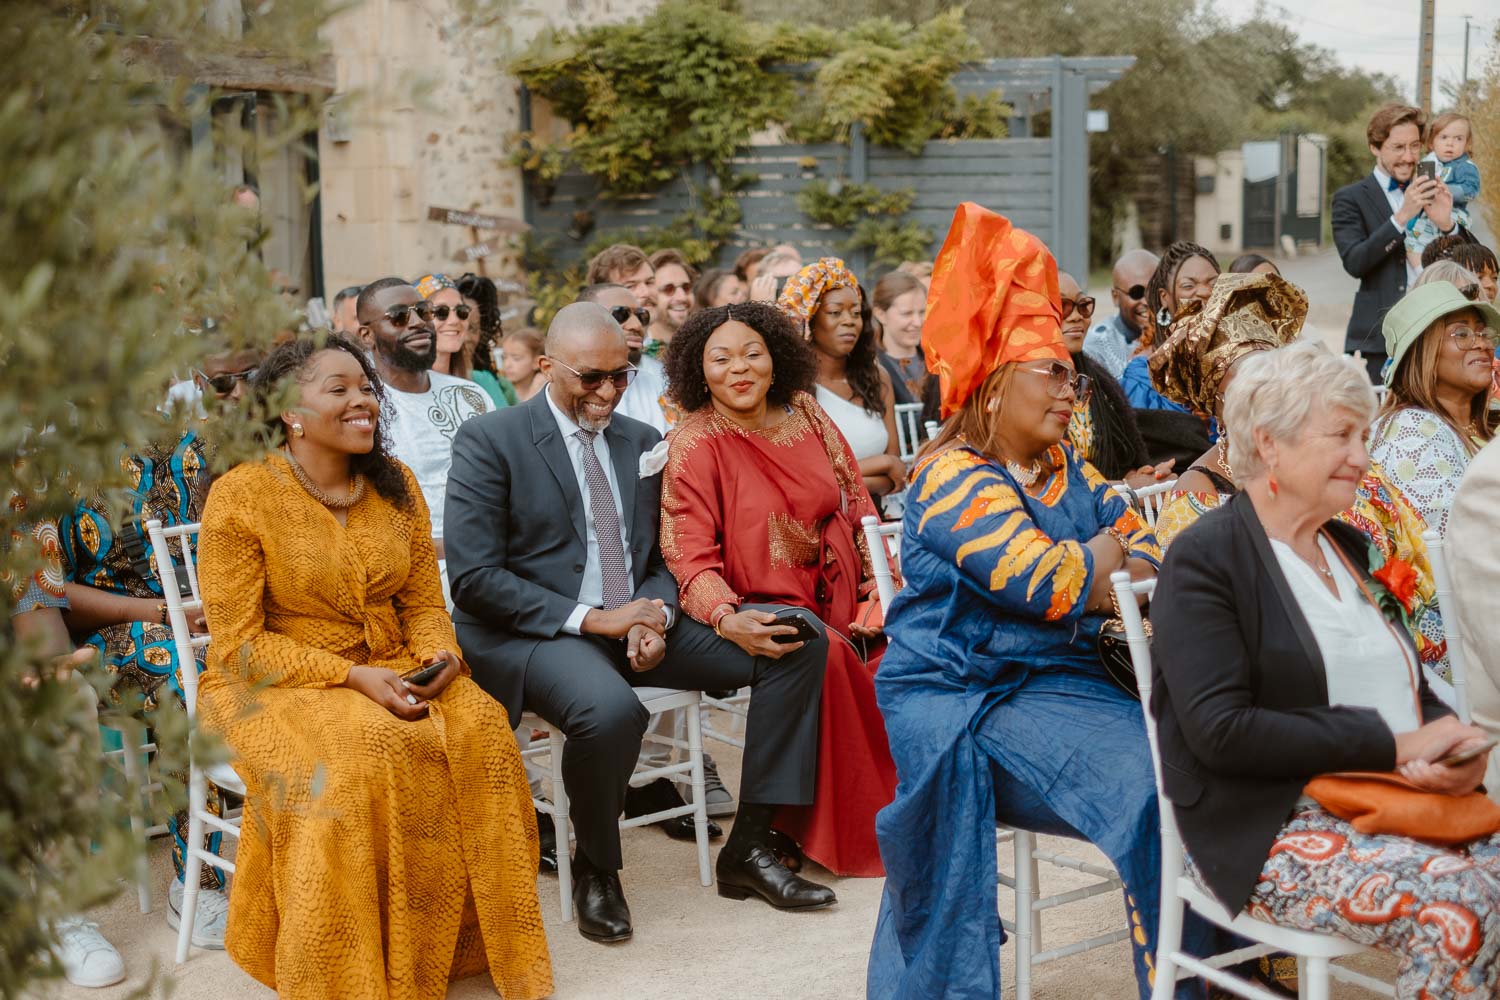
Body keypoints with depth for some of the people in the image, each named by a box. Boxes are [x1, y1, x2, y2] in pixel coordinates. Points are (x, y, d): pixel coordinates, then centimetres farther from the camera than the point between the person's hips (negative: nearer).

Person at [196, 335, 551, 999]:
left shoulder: (395, 485, 6)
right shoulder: (240, 497, -11)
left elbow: (423, 602, 12)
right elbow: (240, 645, -11)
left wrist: (440, 653, -12)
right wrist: (353, 676, -21)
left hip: (393, 673, 5)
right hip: (275, 687, -4)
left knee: (479, 727, -23)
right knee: (357, 756, -33)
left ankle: (461, 944, -9)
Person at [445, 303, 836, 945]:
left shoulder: (642, 441, 14)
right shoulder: (489, 441, -4)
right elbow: (474, 578, -11)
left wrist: (655, 617, -8)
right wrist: (592, 619, -18)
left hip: (636, 624, 6)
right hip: (535, 634, -6)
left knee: (798, 644, -10)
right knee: (610, 711, -40)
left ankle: (748, 849, -4)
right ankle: (593, 867, -7)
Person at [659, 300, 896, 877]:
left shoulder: (805, 415, 8)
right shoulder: (694, 445, -6)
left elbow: (857, 509, 13)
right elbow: (689, 557, -12)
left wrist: (883, 592, 0)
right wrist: (727, 619, -31)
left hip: (836, 601, 5)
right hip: (761, 608, -5)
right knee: (823, 652, -33)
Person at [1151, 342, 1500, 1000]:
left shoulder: (1349, 548, 18)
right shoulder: (1204, 559, -7)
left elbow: (1414, 689, 21)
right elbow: (1220, 730, -17)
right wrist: (1393, 746, -17)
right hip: (1266, 830, -7)